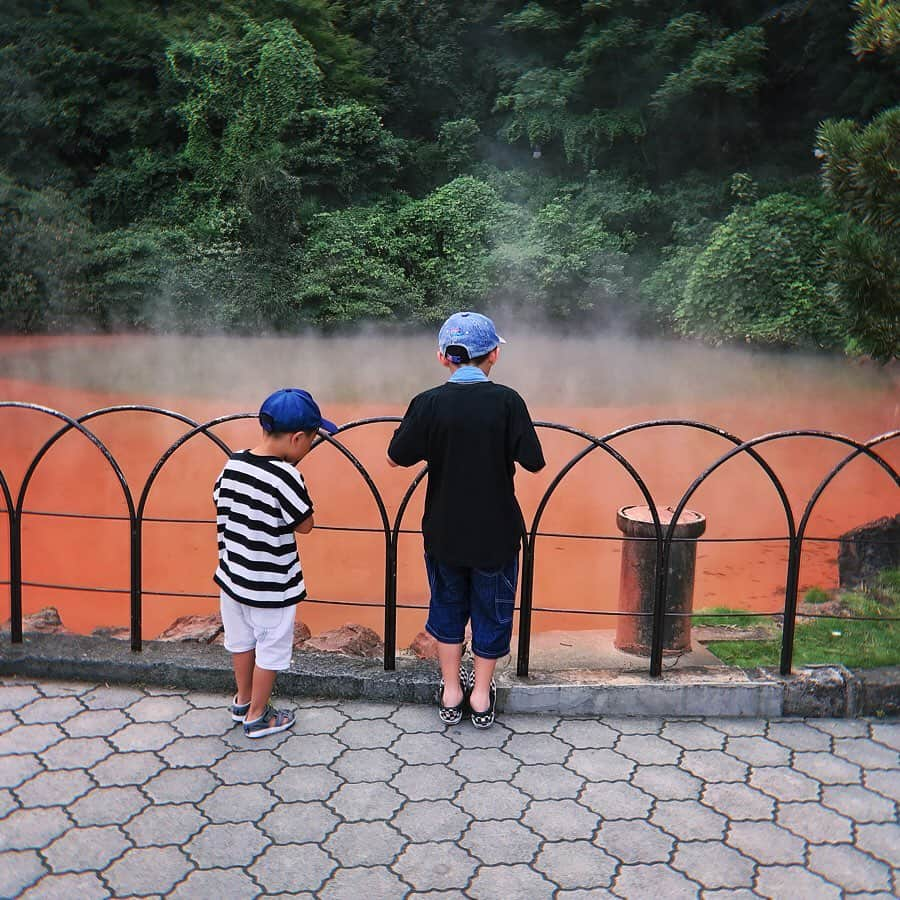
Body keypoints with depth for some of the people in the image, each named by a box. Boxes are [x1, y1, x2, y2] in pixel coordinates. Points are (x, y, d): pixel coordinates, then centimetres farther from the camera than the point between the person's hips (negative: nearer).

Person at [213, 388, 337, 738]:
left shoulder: (233, 463, -5)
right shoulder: (285, 476, -26)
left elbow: (221, 503, 6)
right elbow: (304, 525, -17)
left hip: (233, 574, 7)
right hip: (270, 584, -7)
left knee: (242, 640, 25)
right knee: (271, 649, 13)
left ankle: (242, 701, 45)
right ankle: (257, 717, 28)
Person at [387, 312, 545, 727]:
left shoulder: (429, 403, -11)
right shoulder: (507, 401, -15)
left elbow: (397, 457, -4)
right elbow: (533, 461, -11)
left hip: (444, 530, 1)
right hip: (496, 531, -1)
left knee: (447, 604, 20)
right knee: (491, 610, 17)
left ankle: (451, 691, 30)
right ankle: (481, 693, 29)